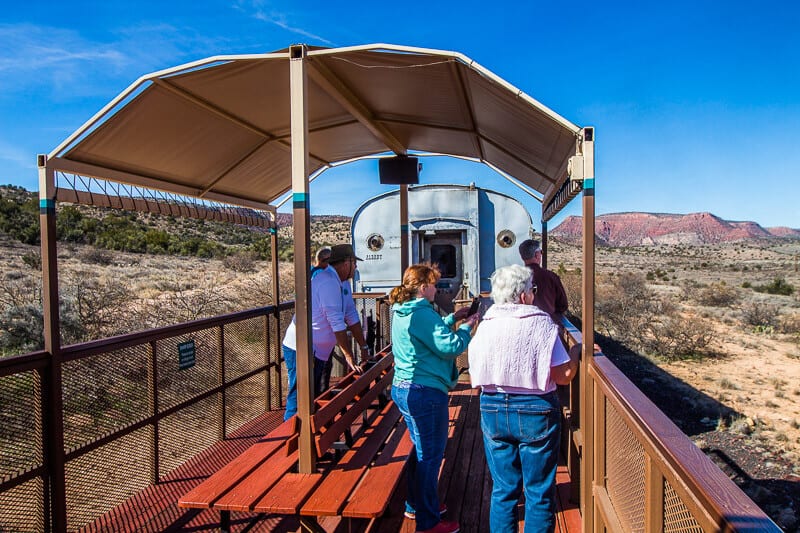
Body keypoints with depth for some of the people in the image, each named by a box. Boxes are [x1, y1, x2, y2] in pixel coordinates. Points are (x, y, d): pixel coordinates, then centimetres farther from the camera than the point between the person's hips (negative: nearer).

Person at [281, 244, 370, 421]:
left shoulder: (343, 282, 9)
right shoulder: (328, 282, -22)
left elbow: (352, 316, 13)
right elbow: (337, 324, -23)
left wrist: (364, 348, 13)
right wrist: (349, 357, -19)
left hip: (321, 350, 10)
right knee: (299, 402, -5)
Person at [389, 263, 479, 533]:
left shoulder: (404, 312, 11)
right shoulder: (422, 313, -20)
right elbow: (450, 347, -21)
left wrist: (451, 318, 17)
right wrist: (466, 326, -5)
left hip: (403, 388, 10)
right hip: (425, 392, -10)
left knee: (421, 450, 23)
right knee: (430, 455, 2)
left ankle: (415, 505, 37)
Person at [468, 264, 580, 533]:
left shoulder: (485, 325, -1)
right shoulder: (541, 323, -12)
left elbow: (474, 377, 5)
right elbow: (564, 375, -13)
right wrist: (576, 351, 4)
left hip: (493, 410, 4)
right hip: (535, 412, -3)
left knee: (503, 489, 16)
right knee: (539, 492, 12)